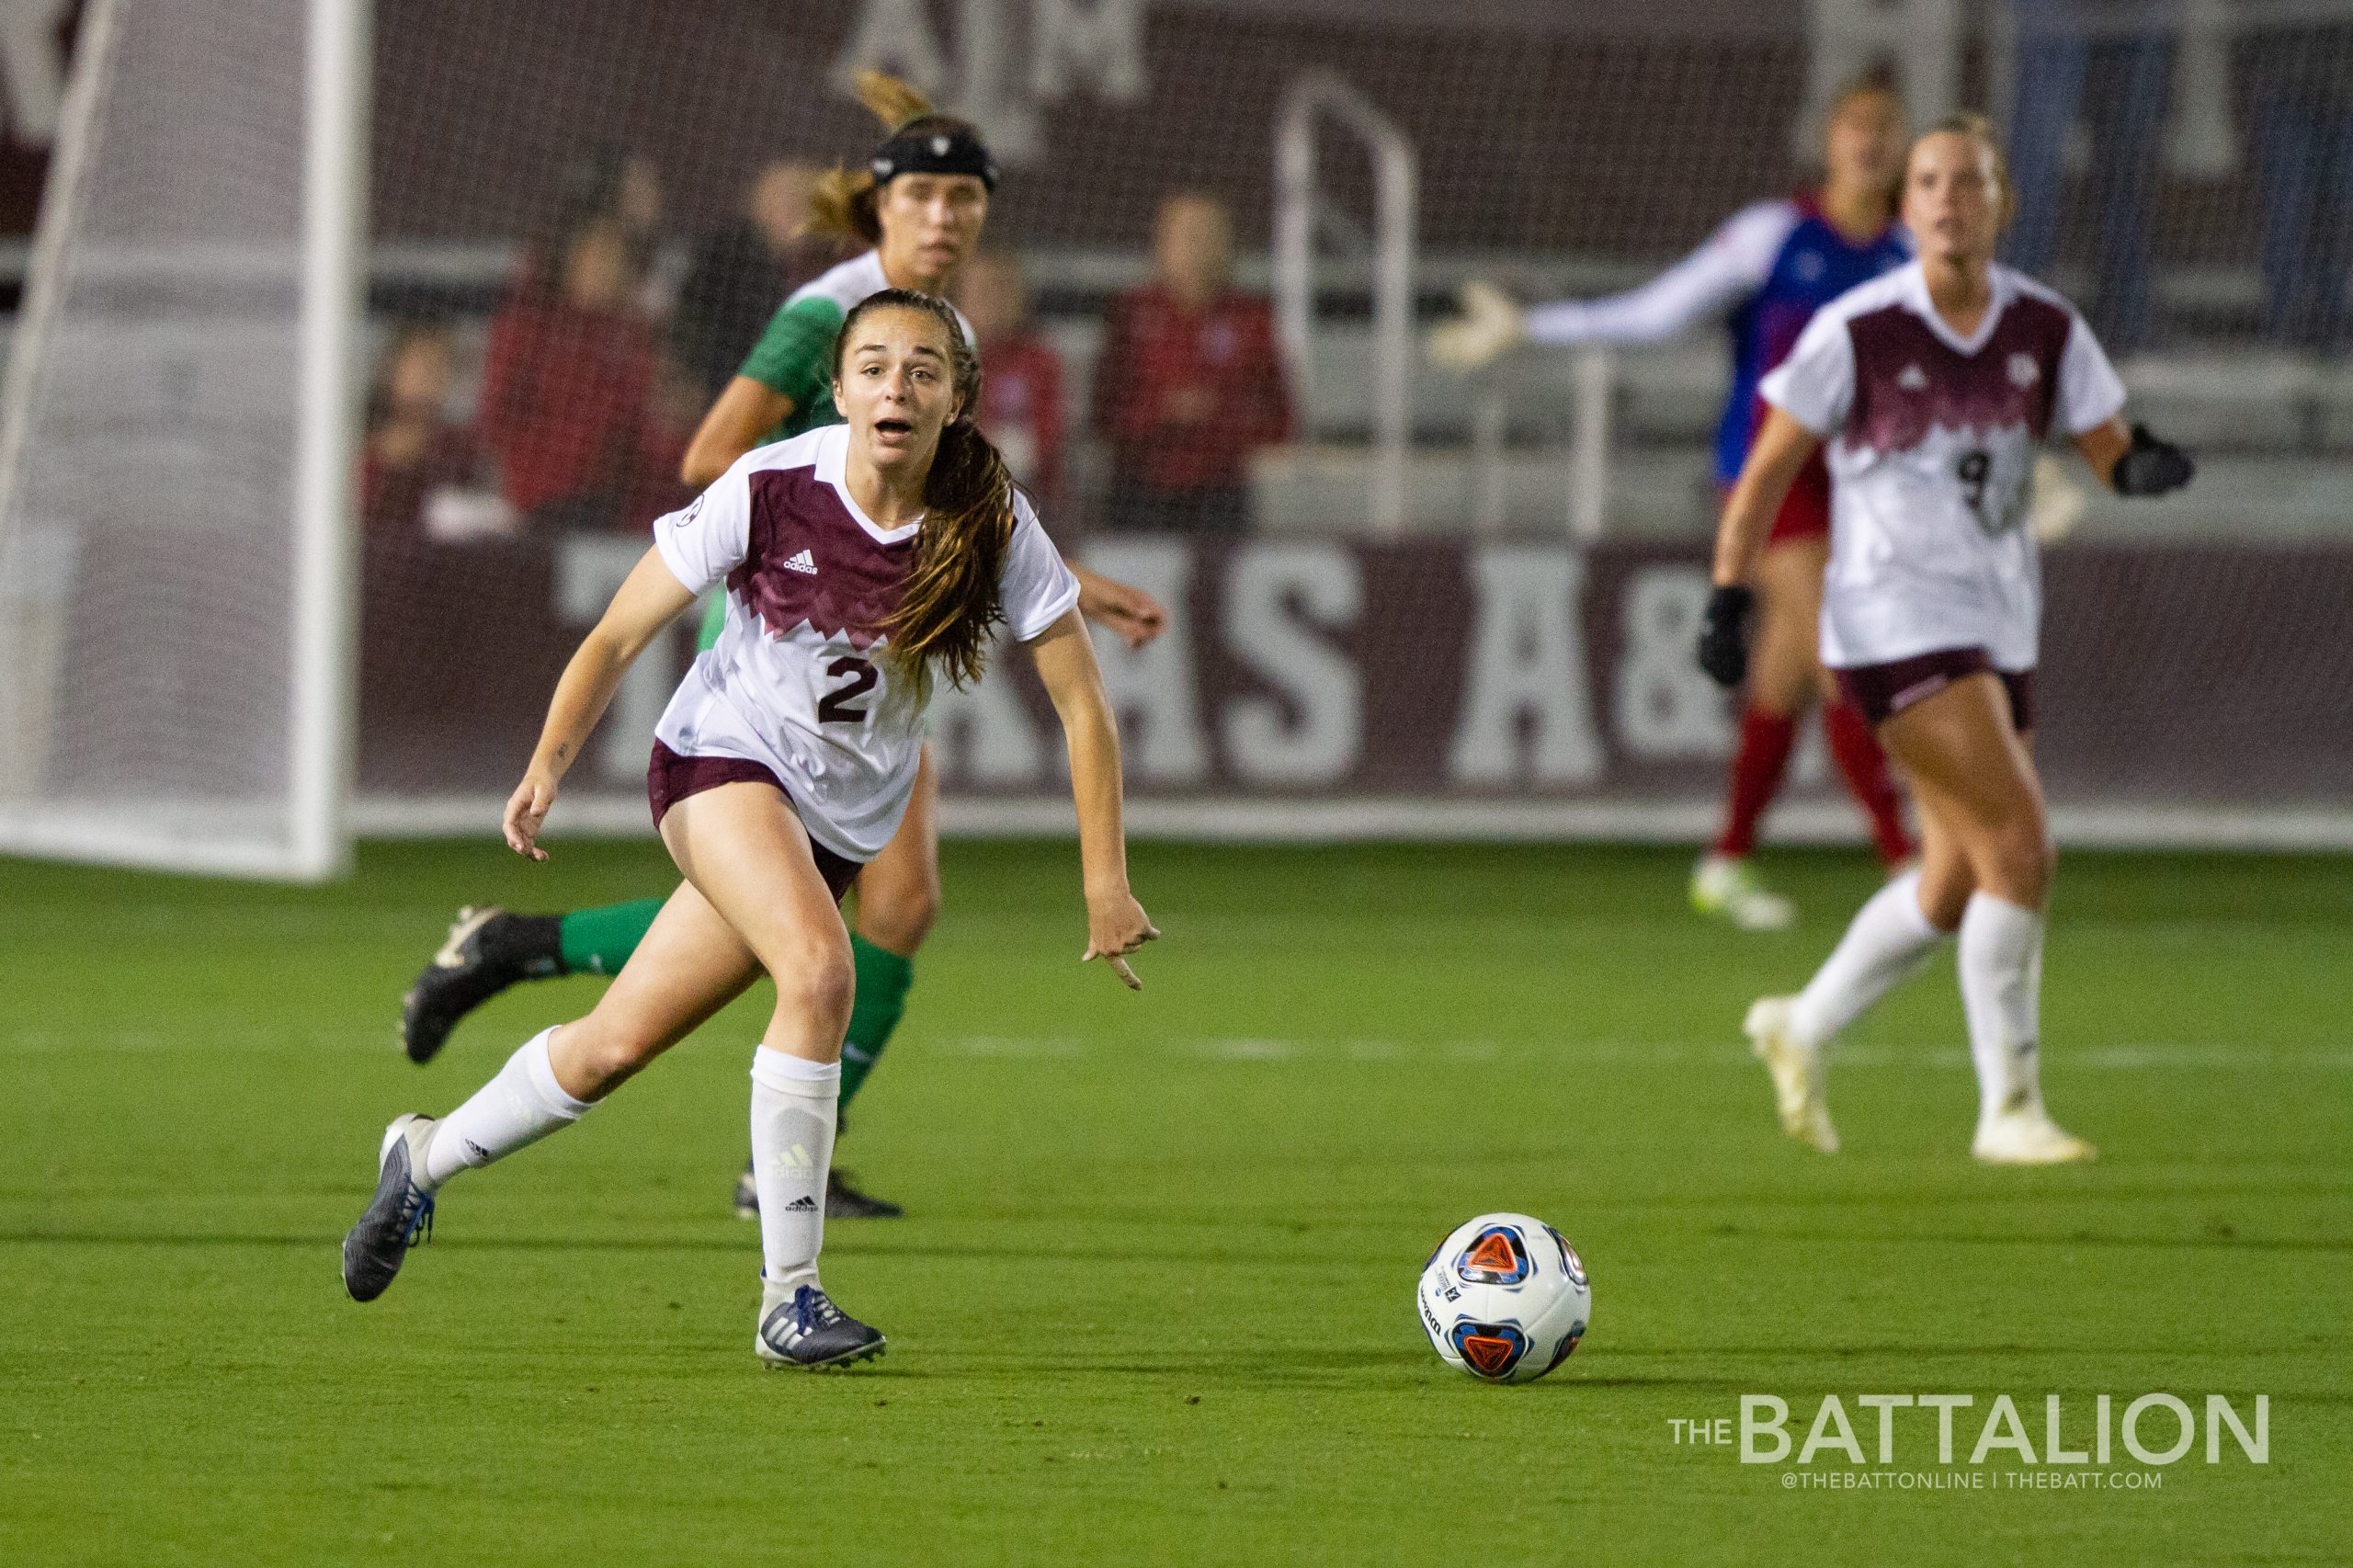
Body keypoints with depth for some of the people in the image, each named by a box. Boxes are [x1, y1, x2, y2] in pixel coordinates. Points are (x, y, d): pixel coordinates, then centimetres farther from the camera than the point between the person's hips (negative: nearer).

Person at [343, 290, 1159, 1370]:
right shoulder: (770, 491, -18)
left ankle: (424, 1160, 33)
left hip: (839, 821, 4)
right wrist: (548, 766, -22)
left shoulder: (992, 524, -14)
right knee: (820, 968, -31)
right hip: (723, 757, -4)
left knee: (618, 1042, 6)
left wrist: (1106, 884, -12)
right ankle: (788, 1298, -24)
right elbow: (620, 633, -9)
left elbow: (1081, 703, -8)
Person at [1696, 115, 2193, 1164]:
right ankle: (2009, 1108, -10)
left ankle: (1802, 1028, 35)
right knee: (2019, 843, -18)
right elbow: (1768, 469, -4)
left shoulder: (2046, 330, 1)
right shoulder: (1857, 331, -11)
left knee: (1960, 881, 13)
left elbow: (2109, 451, 1)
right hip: (1893, 620, -6)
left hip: (1998, 625, 6)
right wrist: (1730, 601, -9)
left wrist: (2144, 467, -22)